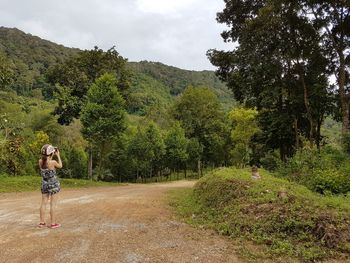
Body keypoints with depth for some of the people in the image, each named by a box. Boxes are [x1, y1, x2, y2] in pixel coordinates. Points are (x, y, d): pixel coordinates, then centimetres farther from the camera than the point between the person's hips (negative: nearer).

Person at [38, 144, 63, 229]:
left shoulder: (40, 161, -6)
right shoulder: (53, 162, -20)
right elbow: (60, 166, 1)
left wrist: (52, 156, 12)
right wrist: (58, 155, 5)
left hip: (44, 184, 5)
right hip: (53, 184, -5)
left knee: (43, 203, 12)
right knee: (53, 204, 2)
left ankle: (42, 222, 19)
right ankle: (53, 223, 8)